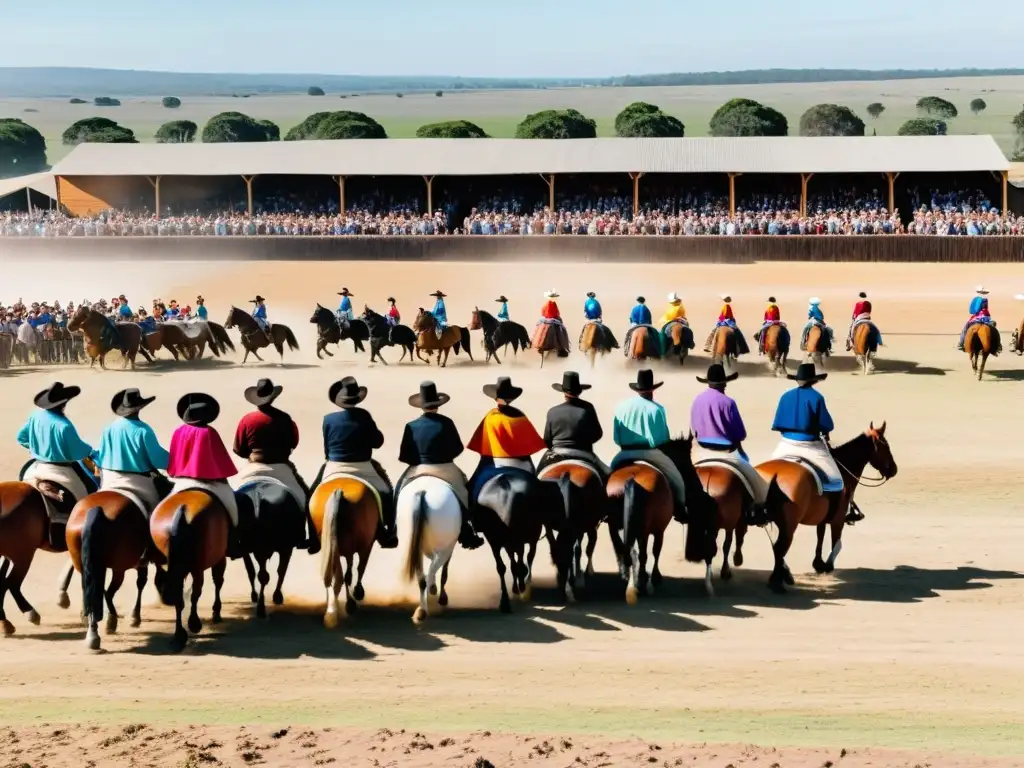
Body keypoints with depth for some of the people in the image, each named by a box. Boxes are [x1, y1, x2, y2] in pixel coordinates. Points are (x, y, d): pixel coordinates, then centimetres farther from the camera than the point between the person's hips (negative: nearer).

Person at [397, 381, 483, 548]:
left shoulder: (412, 426, -7)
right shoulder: (446, 423, -9)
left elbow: (404, 456, -4)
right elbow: (457, 448, 0)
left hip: (418, 470, 1)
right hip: (446, 470, -1)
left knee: (400, 490, 24)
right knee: (465, 490, 19)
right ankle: (467, 534, 14)